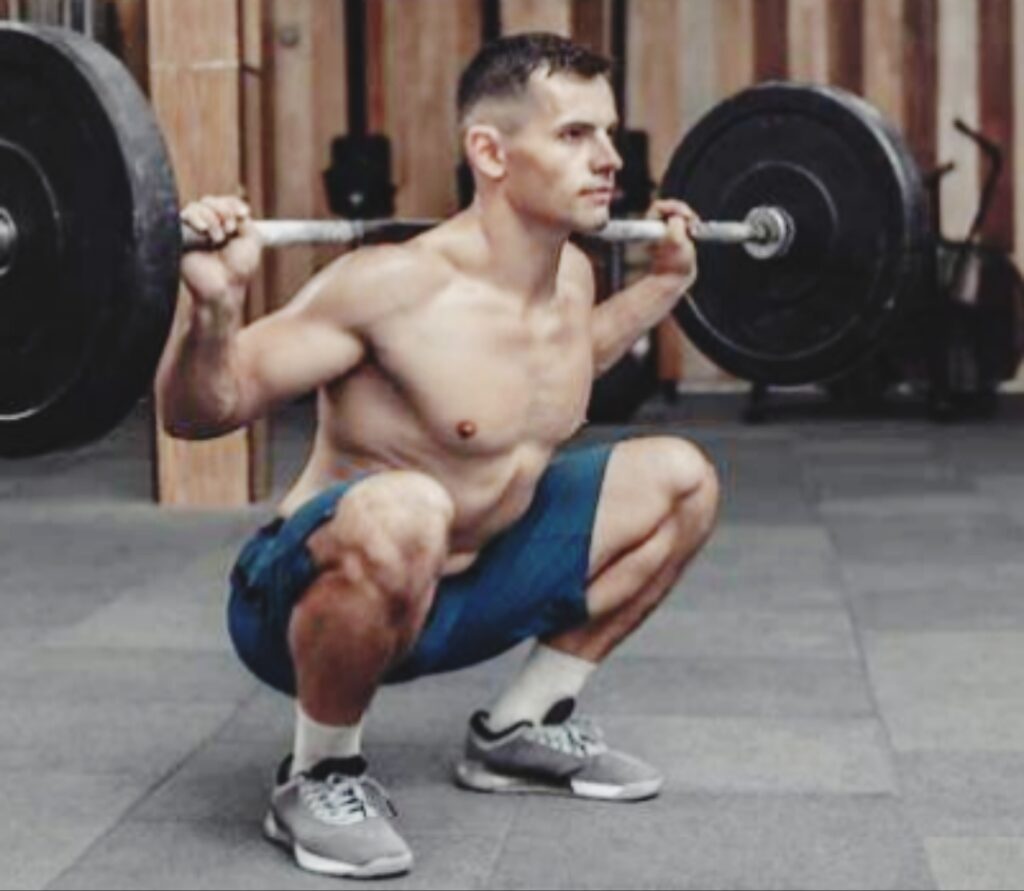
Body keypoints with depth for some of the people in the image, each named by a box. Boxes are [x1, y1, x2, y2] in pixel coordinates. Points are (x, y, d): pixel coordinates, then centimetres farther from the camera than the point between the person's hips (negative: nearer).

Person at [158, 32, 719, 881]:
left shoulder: (572, 275, 0)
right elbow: (199, 414, -21)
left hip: (461, 588, 8)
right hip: (308, 600, -8)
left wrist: (663, 284, 23)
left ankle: (522, 729, 18)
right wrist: (214, 303, -40)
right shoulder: (397, 285, -26)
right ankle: (317, 778, -14)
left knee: (681, 479, 9)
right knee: (402, 515, -42)